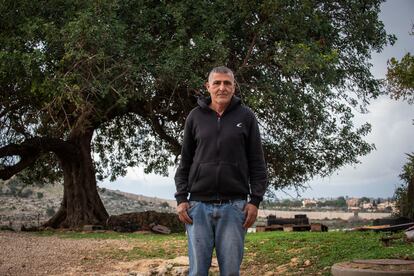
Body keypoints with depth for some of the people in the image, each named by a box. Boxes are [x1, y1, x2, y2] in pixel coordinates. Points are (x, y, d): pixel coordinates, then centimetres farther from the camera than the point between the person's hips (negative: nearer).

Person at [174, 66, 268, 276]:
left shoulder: (246, 117, 6)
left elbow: (257, 163, 5)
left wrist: (255, 200, -3)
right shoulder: (195, 117, 9)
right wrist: (181, 198, 2)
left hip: (234, 205, -1)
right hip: (199, 205, 1)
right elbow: (185, 161, 11)